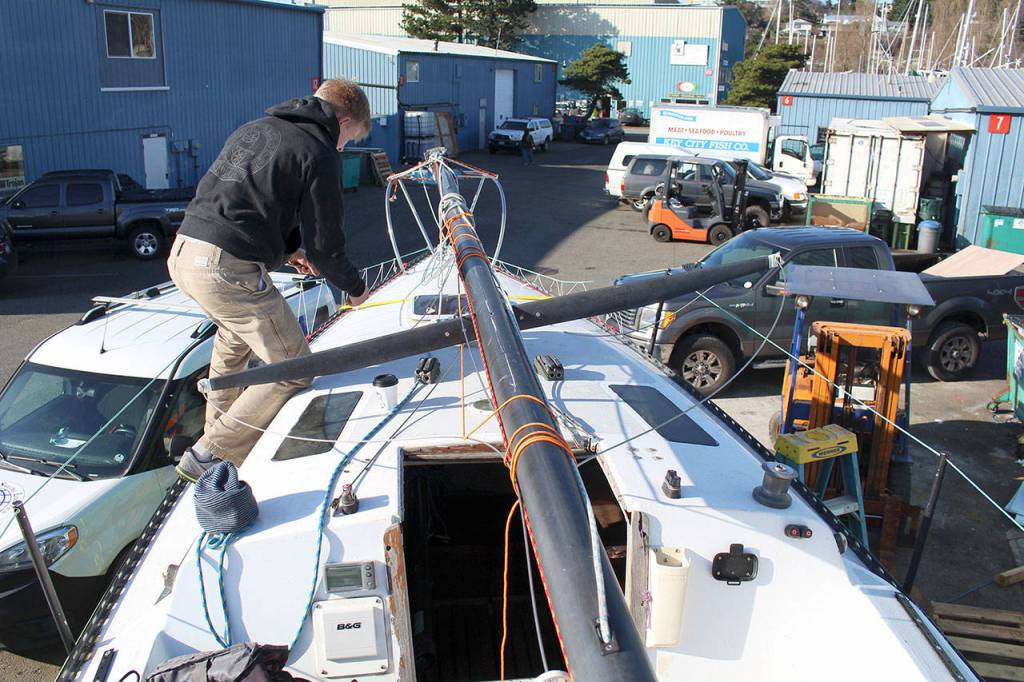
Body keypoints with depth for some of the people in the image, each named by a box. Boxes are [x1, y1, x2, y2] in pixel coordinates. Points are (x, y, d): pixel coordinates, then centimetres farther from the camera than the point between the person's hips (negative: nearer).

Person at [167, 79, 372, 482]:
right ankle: (209, 456, 5)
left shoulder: (253, 129, 20)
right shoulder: (318, 154, -4)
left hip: (184, 251, 9)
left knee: (235, 335, 35)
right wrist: (355, 288, 14)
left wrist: (288, 248, 29)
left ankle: (217, 429, 47)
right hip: (229, 269, -9)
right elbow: (325, 245, -3)